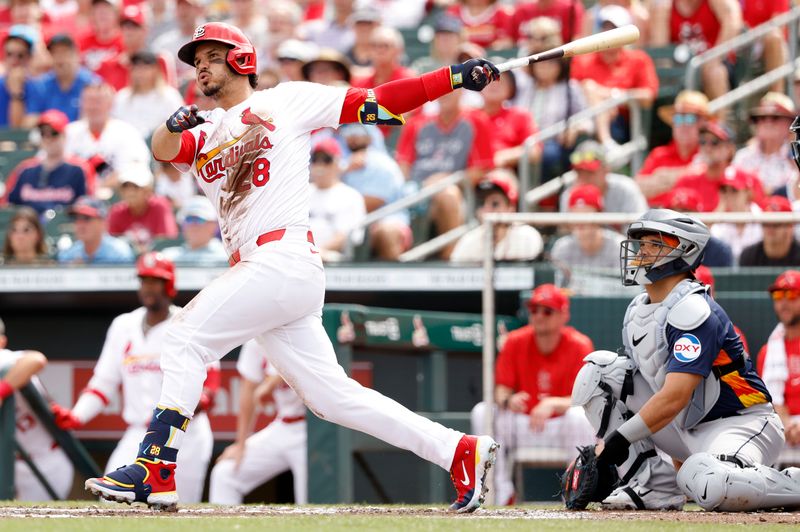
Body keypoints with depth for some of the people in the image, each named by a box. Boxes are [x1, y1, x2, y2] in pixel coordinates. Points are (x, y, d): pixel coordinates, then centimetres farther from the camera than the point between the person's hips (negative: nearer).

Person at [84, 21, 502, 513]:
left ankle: (154, 472, -14)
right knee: (331, 396, 4)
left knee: (187, 338, -13)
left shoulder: (287, 102, 7)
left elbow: (376, 102, 3)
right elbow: (163, 149, 3)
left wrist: (457, 77, -6)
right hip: (253, 268, 7)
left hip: (286, 258, -7)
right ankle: (459, 451, 6)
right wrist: (174, 126, -21)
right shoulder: (204, 133, 24)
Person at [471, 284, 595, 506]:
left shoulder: (580, 346, -11)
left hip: (563, 429, -3)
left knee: (580, 416, -35)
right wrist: (508, 401, -31)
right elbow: (501, 391, -5)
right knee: (482, 411, -21)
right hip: (522, 425, 3)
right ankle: (503, 494, -18)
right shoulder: (515, 342, -3)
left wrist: (553, 404, -40)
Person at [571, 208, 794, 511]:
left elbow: (674, 398, -28)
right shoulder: (637, 309, 9)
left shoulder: (692, 310, -19)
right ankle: (654, 486, -7)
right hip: (686, 427, 9)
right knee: (597, 369, -2)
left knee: (709, 484, -41)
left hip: (741, 422, -9)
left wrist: (619, 439, -29)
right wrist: (602, 448, 4)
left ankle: (793, 486, -7)